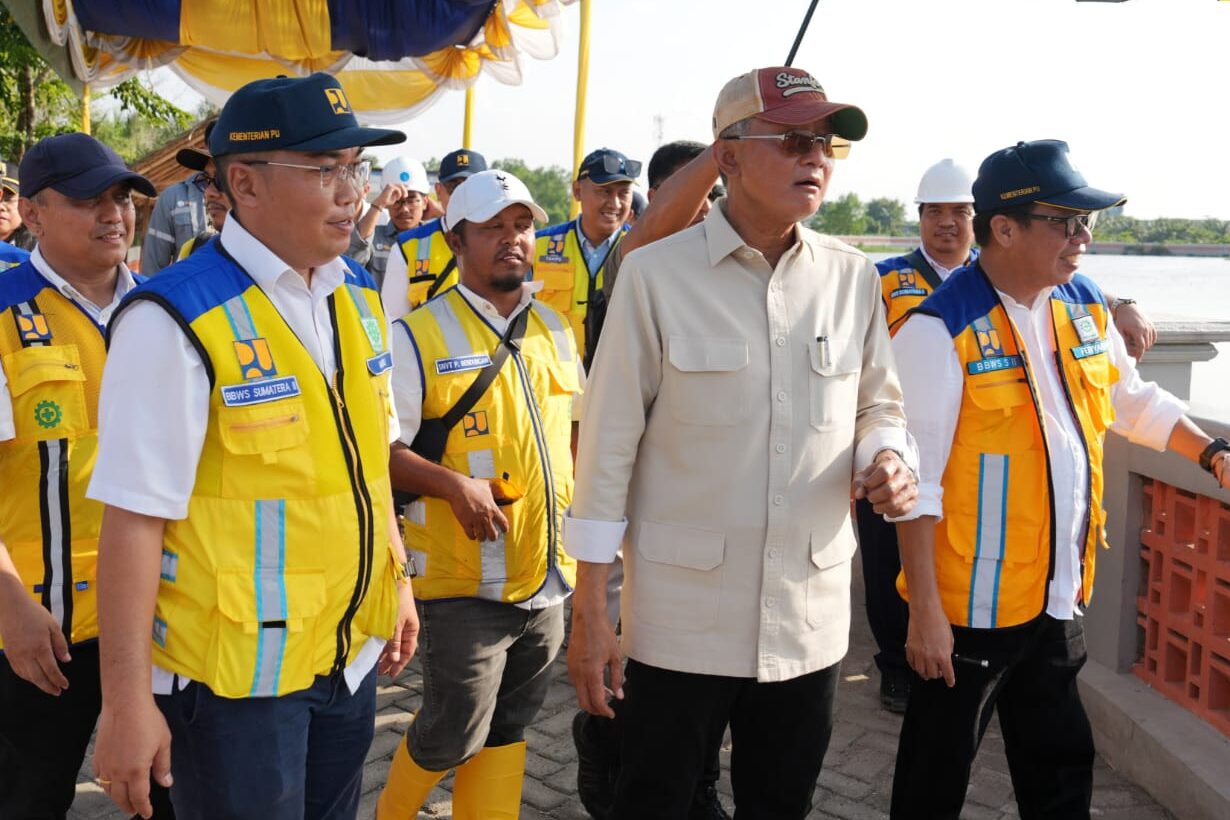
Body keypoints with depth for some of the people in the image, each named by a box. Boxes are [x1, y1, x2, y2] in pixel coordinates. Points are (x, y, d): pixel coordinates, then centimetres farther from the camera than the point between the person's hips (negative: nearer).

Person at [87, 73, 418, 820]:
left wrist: (397, 580, 16)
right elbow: (134, 520, -19)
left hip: (352, 649, 7)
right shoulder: (176, 322, -18)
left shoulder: (358, 296, 5)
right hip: (235, 671, -6)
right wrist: (127, 702, -17)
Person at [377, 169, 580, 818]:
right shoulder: (421, 336, -8)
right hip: (463, 582, -5)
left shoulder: (553, 328, 10)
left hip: (547, 576, 5)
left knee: (507, 731, 15)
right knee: (454, 735, 3)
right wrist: (454, 485, -22)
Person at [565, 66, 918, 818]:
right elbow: (609, 445, -6)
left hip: (812, 618, 4)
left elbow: (879, 404, 16)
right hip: (681, 618, -3)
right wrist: (590, 607, -6)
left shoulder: (853, 278, 3)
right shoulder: (655, 274, -8)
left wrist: (888, 458, -8)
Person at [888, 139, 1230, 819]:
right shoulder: (940, 329, -19)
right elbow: (918, 481, -18)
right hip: (971, 605, -7)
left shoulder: (1085, 306, 4)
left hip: (1058, 597, 7)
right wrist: (925, 610, -18)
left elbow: (1134, 401, 21)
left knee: (1062, 765, 21)